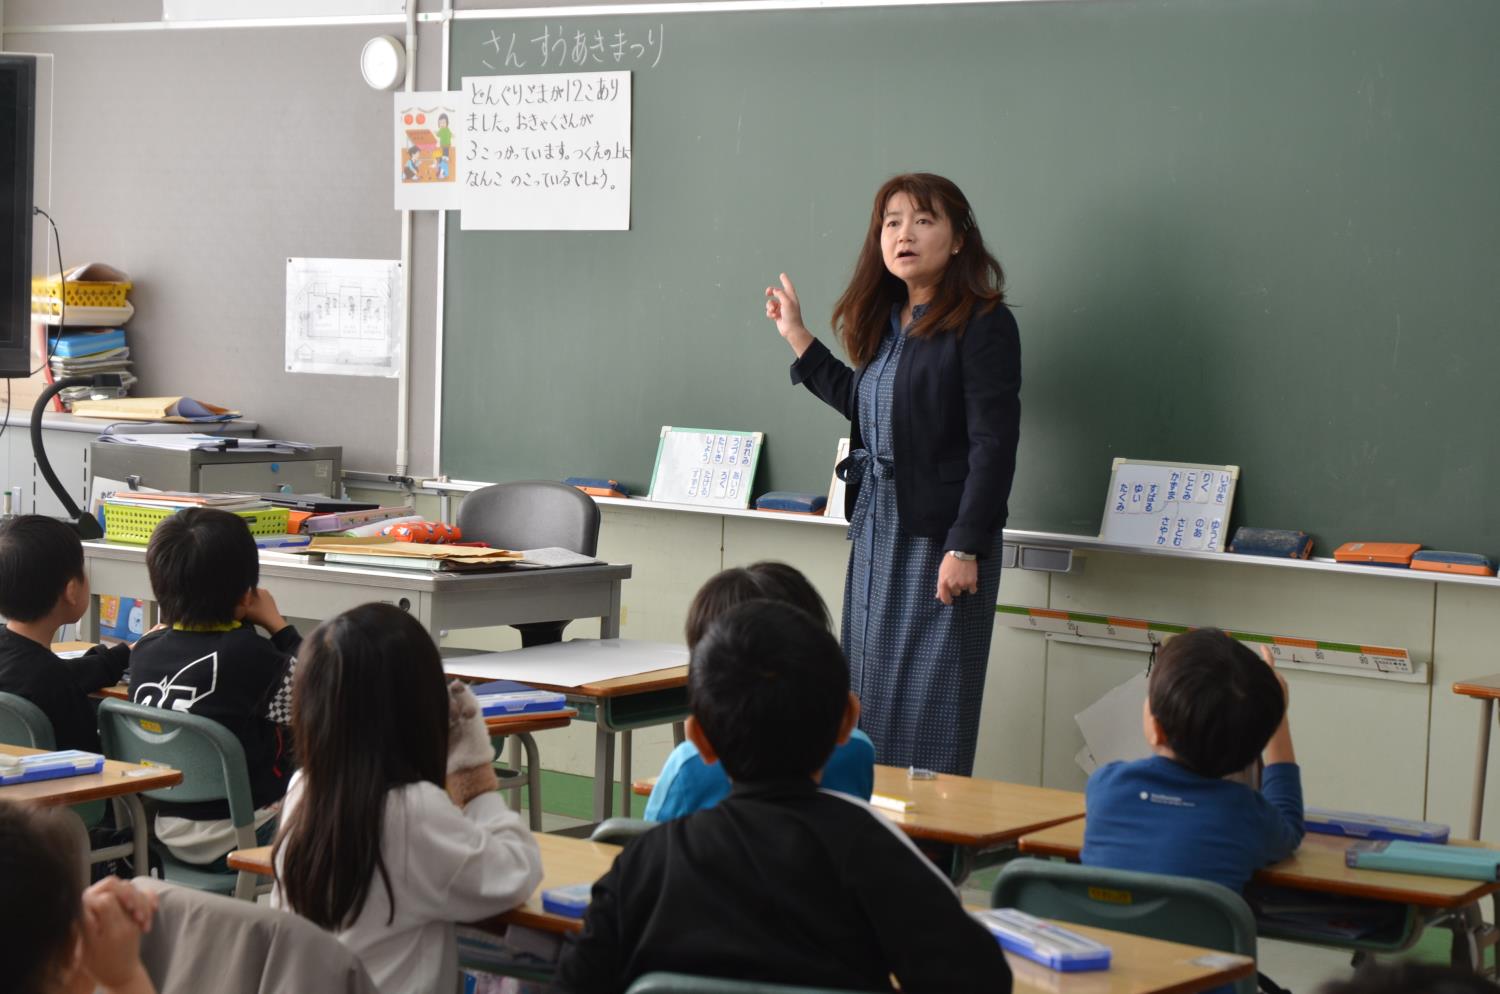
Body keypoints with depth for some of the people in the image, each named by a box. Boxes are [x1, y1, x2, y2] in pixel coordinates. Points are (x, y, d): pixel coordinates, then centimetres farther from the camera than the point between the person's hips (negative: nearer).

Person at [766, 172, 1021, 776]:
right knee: (869, 698, 10)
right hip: (876, 532, 8)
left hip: (941, 539, -8)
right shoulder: (886, 321, 13)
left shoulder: (982, 324, -11)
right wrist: (797, 338, 29)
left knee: (931, 709, -5)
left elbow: (993, 443, -15)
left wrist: (966, 547, -20)